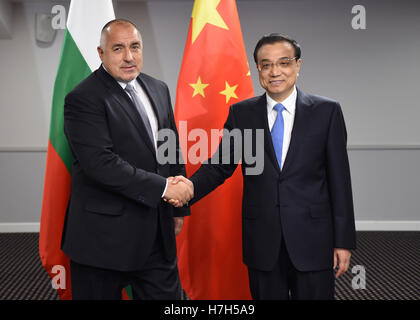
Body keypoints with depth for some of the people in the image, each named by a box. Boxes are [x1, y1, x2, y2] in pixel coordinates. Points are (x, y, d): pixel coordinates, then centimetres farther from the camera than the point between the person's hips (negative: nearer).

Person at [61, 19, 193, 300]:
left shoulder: (159, 89, 11)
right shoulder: (83, 99, -12)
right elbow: (100, 163, -23)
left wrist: (178, 207, 16)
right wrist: (163, 187, -19)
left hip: (158, 232, 6)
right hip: (105, 235, -6)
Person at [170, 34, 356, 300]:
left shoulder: (327, 111, -2)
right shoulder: (241, 113, 4)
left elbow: (339, 178, -1)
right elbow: (220, 165, 3)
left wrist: (344, 241, -2)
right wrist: (192, 186, -19)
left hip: (313, 240, -1)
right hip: (262, 244, 2)